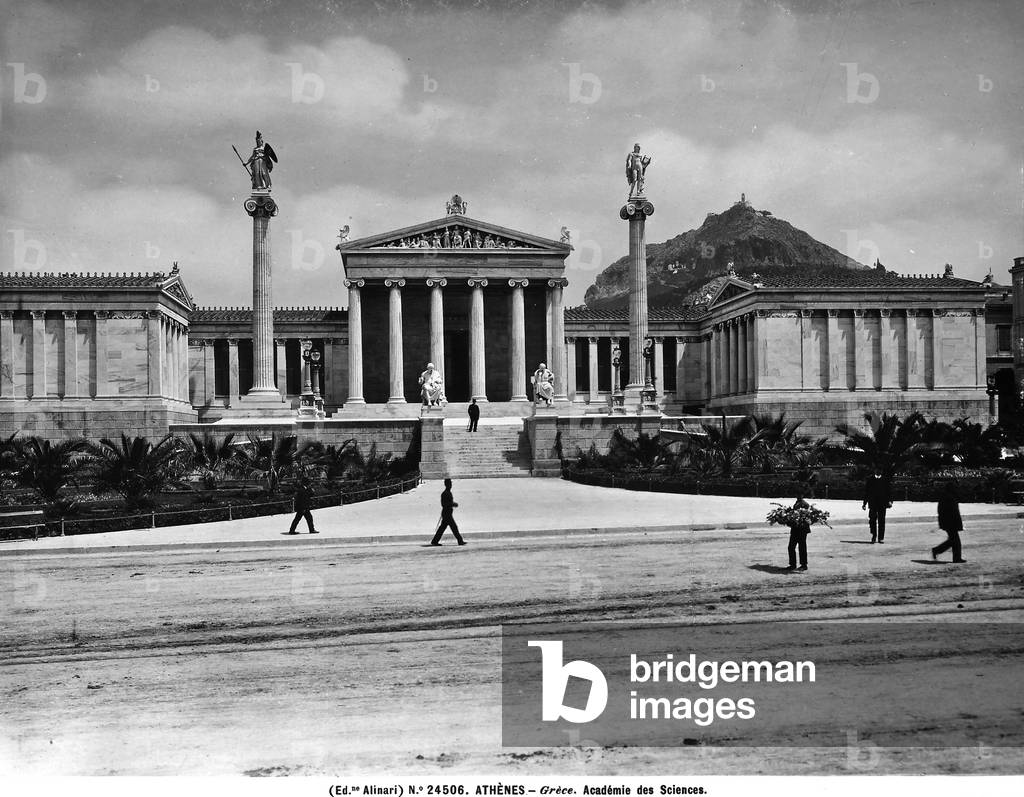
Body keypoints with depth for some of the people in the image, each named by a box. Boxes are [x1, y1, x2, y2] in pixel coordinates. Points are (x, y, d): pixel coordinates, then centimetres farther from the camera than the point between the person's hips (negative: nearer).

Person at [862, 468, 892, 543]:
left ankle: (881, 538, 6)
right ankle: (873, 536, 11)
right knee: (872, 520, -4)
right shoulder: (870, 479, 6)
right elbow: (866, 492, 8)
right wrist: (865, 503, 5)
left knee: (881, 521, 0)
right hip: (872, 503, 0)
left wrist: (889, 501, -7)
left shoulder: (885, 480, 7)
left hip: (882, 504, 0)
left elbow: (888, 492, 7)